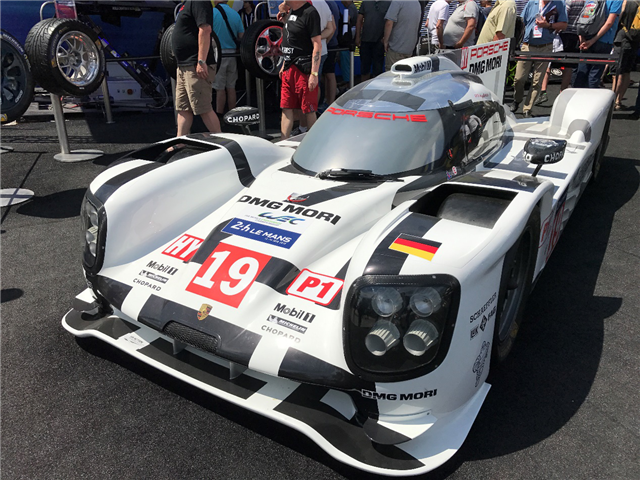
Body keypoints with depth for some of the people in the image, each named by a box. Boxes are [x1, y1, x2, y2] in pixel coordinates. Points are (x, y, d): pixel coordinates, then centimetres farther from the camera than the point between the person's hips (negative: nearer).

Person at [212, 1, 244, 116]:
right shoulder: (236, 14, 9)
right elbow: (242, 36, 9)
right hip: (232, 54, 5)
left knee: (220, 88, -2)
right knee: (231, 87, 10)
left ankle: (219, 116, 1)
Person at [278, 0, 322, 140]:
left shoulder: (310, 12, -12)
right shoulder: (290, 12, 14)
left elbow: (317, 45, -16)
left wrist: (314, 74, -22)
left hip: (304, 70, -8)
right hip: (288, 69, 9)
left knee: (309, 110, -1)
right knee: (286, 109, 7)